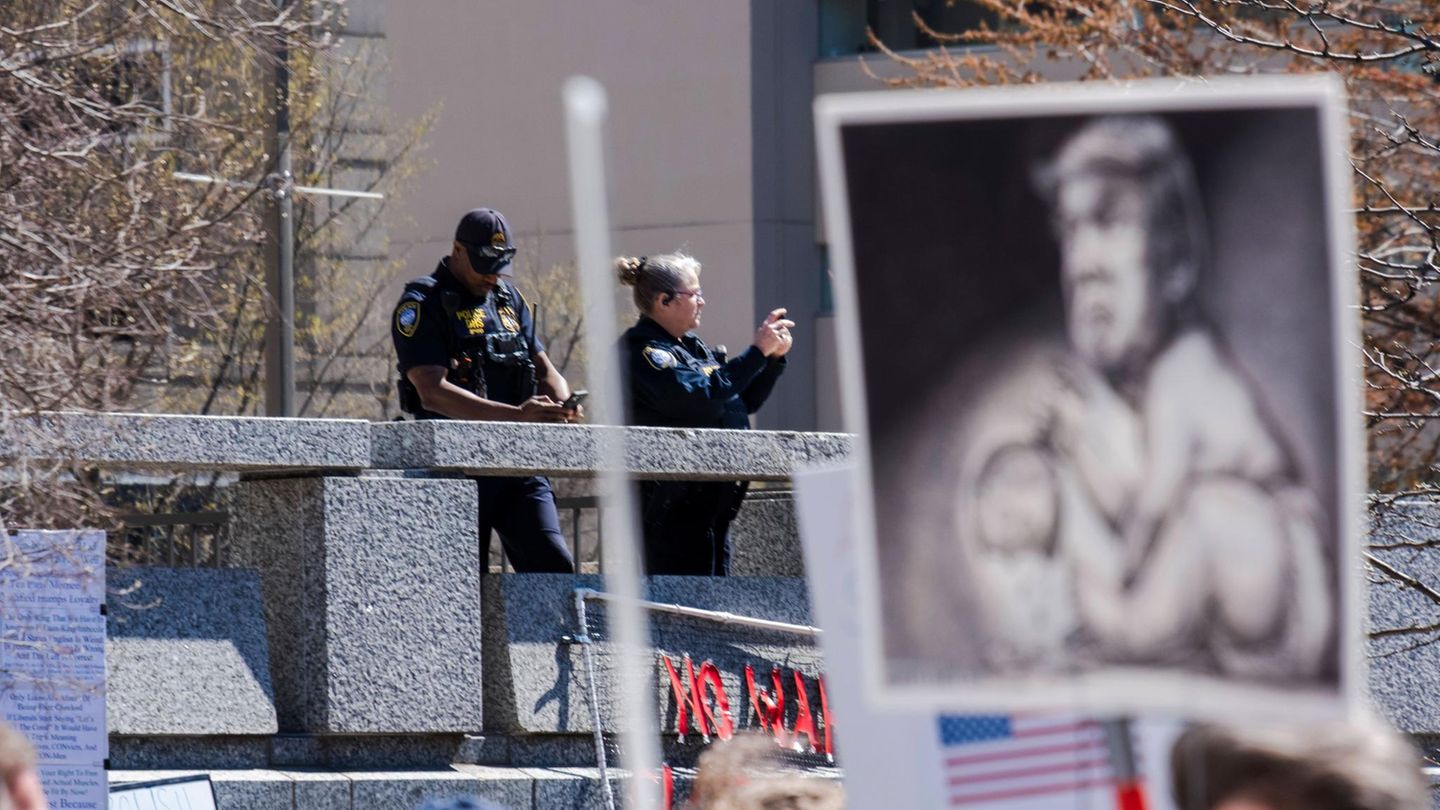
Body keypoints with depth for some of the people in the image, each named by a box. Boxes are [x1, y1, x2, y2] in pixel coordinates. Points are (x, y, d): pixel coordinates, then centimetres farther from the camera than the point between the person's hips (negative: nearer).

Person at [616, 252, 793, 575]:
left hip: (711, 499, 10)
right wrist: (757, 352, -19)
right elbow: (699, 398, -25)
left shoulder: (692, 346, 17)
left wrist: (774, 357, 8)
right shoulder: (642, 350, -11)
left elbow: (745, 401, 24)